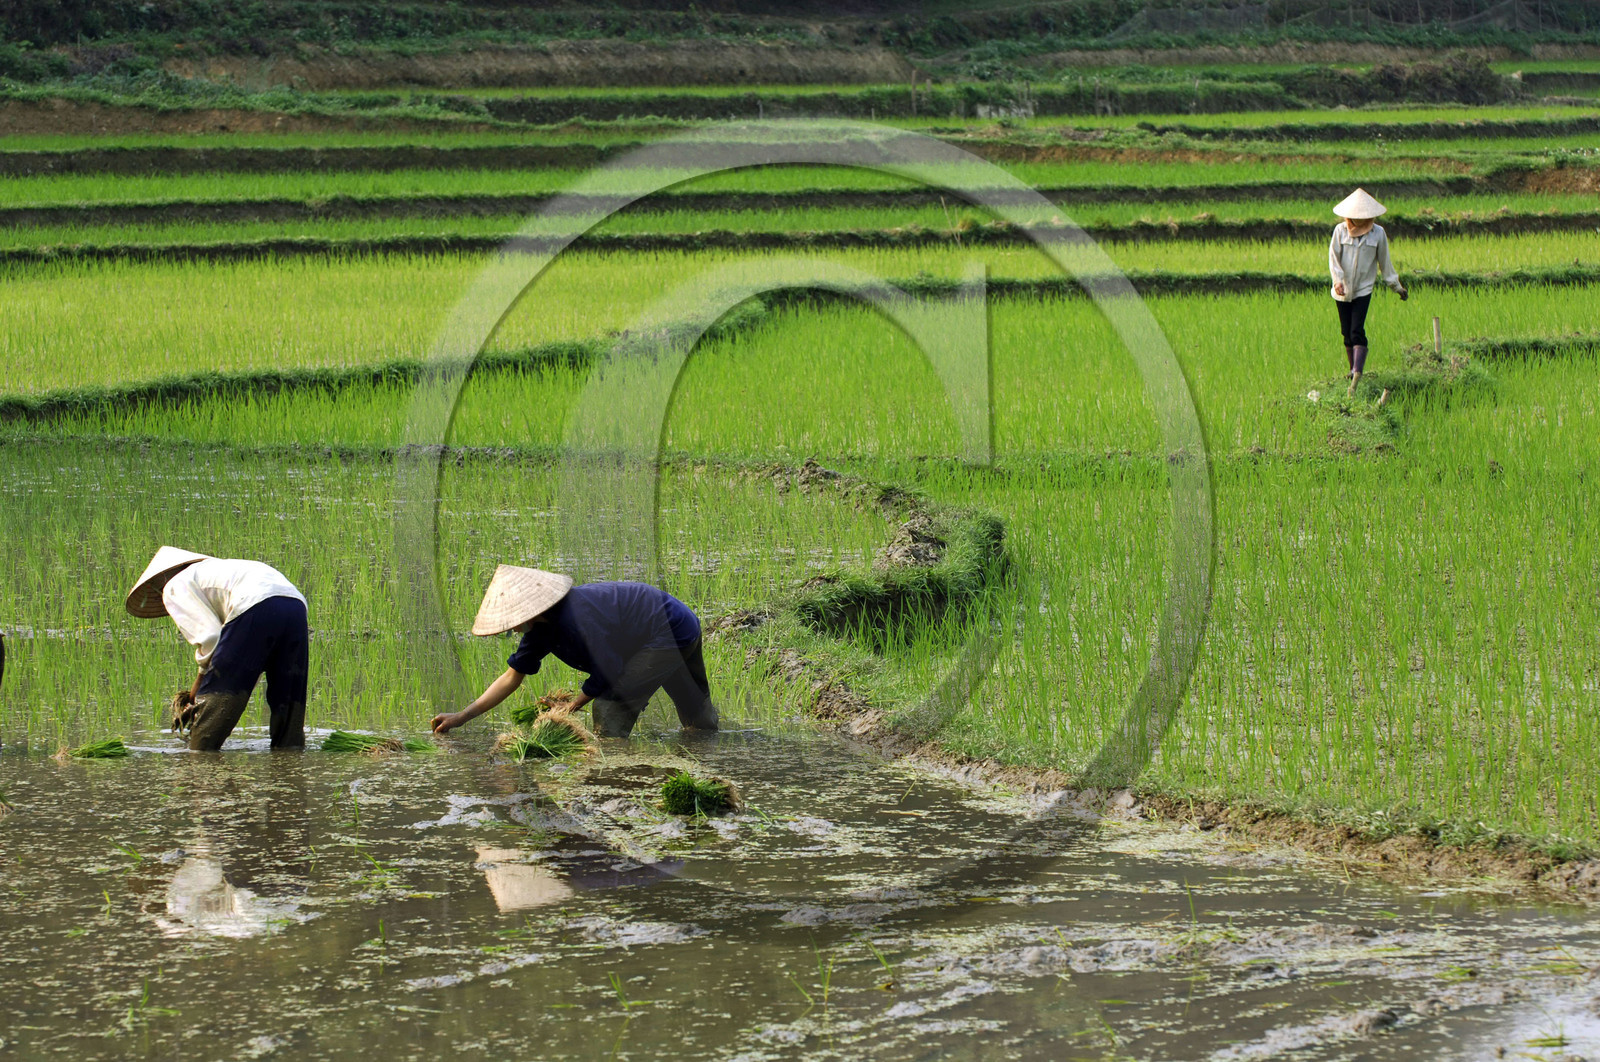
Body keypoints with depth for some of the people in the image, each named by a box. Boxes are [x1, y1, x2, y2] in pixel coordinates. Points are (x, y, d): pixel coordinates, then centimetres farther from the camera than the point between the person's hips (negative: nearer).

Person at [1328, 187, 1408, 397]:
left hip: (1363, 290, -2)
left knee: (1357, 332, -14)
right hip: (1342, 291, 2)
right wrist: (1337, 279, -22)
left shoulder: (1378, 233, -2)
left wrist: (1396, 285, 15)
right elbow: (1333, 256, -6)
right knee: (1347, 333, 8)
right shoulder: (1340, 230, -3)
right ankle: (1353, 370, 25)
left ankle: (1357, 375, -23)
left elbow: (1384, 261, 9)